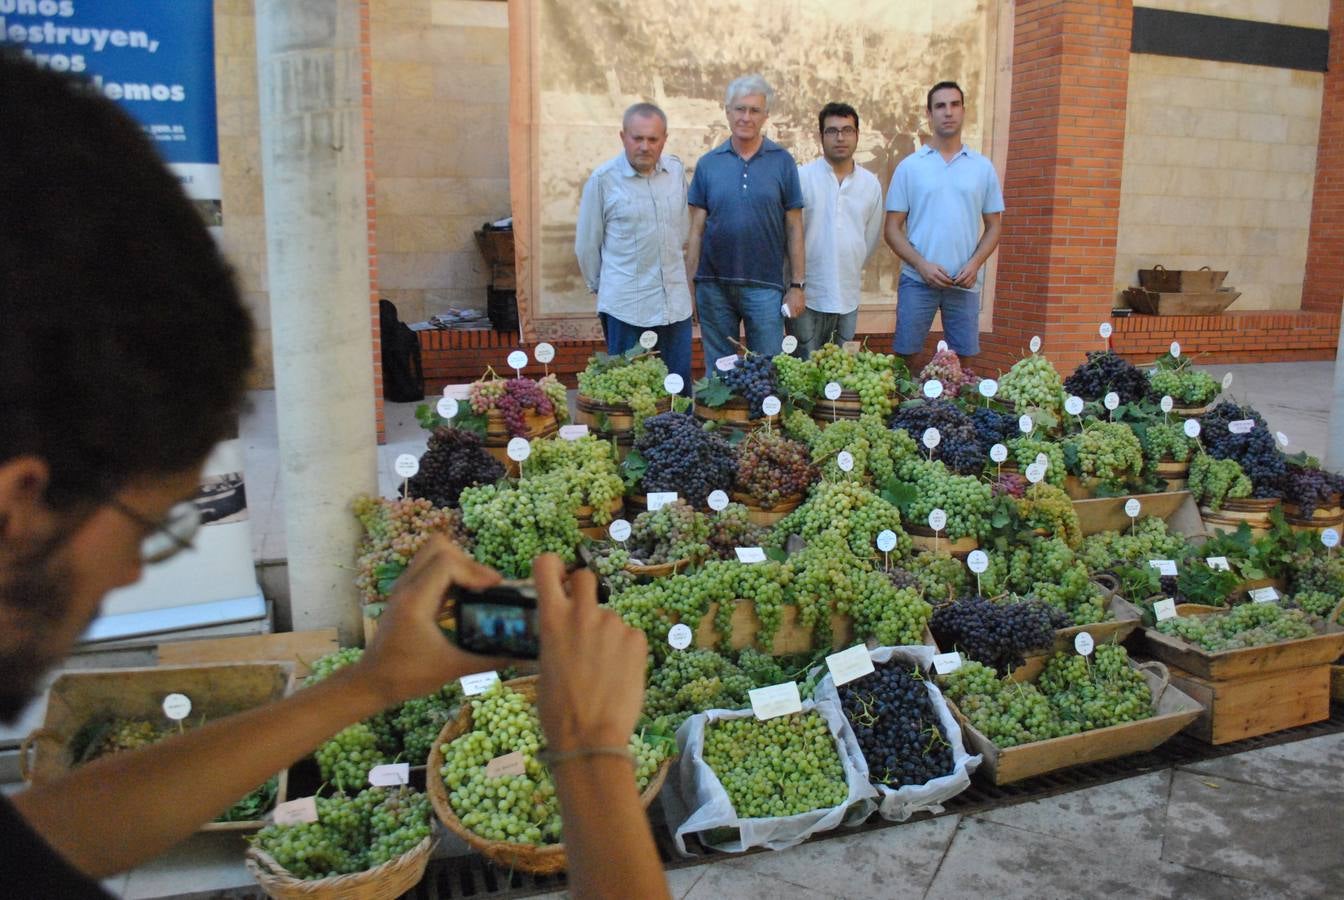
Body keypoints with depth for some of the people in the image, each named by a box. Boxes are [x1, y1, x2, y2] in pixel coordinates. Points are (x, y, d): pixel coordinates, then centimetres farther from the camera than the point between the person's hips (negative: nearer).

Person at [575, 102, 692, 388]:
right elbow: (586, 245, 2)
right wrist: (600, 286, 10)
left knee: (680, 388, 8)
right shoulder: (603, 179, -7)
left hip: (675, 302, 4)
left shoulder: (676, 171, 5)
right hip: (625, 307, -4)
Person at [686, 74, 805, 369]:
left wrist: (798, 285, -2)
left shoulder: (782, 161, 2)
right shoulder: (708, 163, 5)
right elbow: (697, 229, 6)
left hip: (765, 286, -1)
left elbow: (794, 228, 2)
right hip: (714, 286, 2)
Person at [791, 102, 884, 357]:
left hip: (848, 298, 4)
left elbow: (871, 238, 16)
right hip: (807, 296, -4)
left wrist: (851, 271, 15)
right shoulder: (801, 177, -6)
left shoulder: (871, 183, 8)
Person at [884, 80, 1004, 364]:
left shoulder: (983, 167, 9)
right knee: (905, 355, 0)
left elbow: (994, 226, 11)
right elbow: (893, 228, 1)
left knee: (963, 357, 6)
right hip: (917, 279, -1)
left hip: (966, 282, 2)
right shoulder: (910, 166, 3)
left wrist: (975, 263, -7)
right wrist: (922, 264, -12)